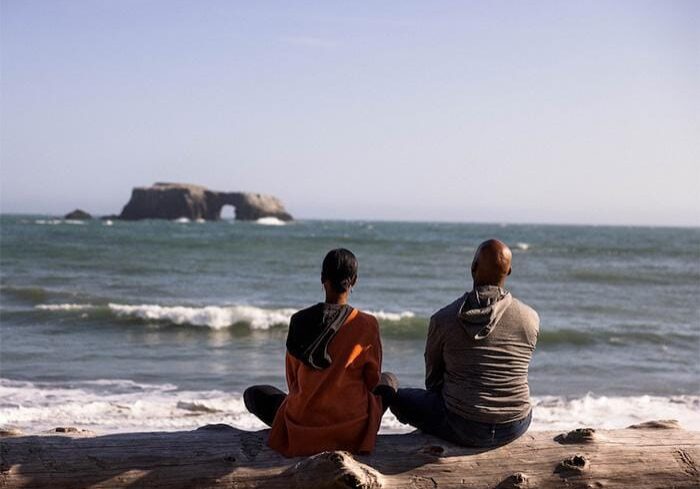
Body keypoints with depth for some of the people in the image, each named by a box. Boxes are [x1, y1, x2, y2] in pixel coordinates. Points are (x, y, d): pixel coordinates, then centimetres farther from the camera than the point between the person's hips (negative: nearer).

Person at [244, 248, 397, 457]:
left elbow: (293, 381, 8)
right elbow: (372, 379, 4)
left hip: (300, 427, 1)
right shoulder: (367, 324, -7)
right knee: (389, 380, 28)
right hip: (353, 431, 0)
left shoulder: (299, 320, -2)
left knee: (253, 394, 28)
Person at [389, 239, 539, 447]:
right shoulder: (530, 318, -5)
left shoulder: (443, 319, -10)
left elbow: (432, 380, 4)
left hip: (463, 430, -3)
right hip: (516, 428, 3)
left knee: (399, 398, 21)